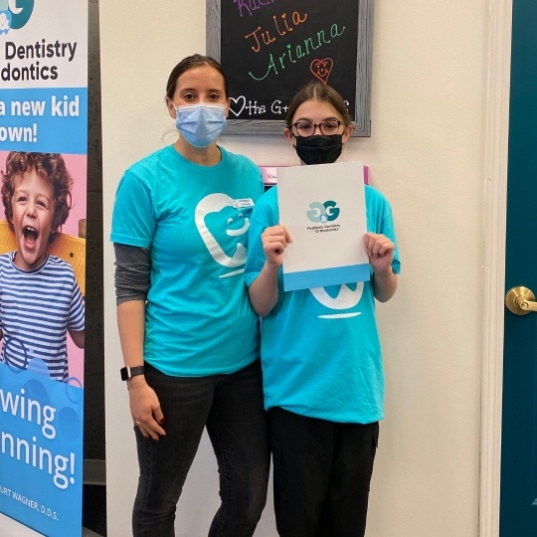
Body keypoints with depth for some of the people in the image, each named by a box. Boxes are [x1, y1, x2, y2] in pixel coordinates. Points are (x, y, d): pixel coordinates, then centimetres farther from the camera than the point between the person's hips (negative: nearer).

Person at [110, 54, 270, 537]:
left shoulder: (248, 174, 5)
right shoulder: (145, 179, -8)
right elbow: (130, 286, -10)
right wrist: (136, 377, -14)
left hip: (243, 361, 5)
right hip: (174, 367, -4)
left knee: (249, 496, 14)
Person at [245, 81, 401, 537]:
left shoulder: (372, 202, 2)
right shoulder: (272, 204, -5)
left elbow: (384, 295, 12)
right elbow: (261, 306, -4)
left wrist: (383, 268, -9)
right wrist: (272, 265, -22)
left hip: (358, 381, 3)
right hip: (297, 385, -2)